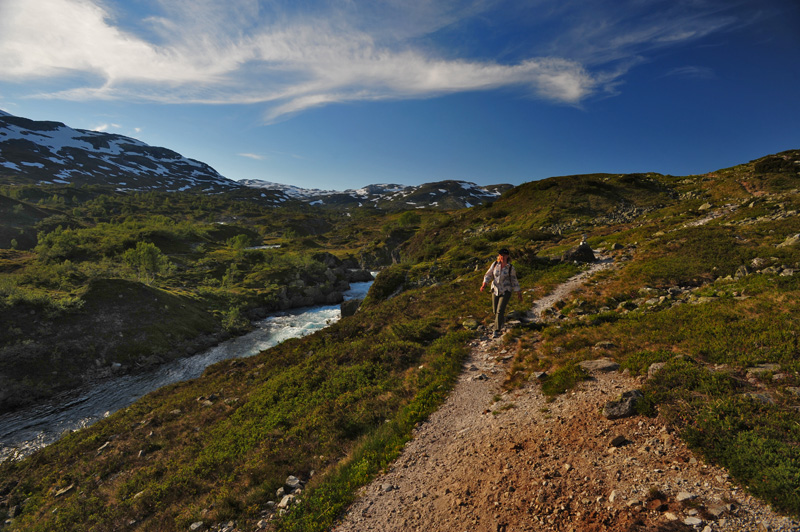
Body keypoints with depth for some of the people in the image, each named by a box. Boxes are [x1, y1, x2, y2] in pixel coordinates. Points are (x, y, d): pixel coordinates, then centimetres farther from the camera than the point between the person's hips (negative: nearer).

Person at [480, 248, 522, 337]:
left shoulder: (510, 268, -10)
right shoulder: (495, 264, -4)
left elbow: (514, 281, 0)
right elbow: (488, 275, 2)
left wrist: (519, 293, 4)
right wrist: (484, 284, -15)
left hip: (506, 291, -3)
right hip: (495, 290, 4)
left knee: (500, 311, -12)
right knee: (495, 311, 15)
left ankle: (497, 331, -2)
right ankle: (503, 320, 49)